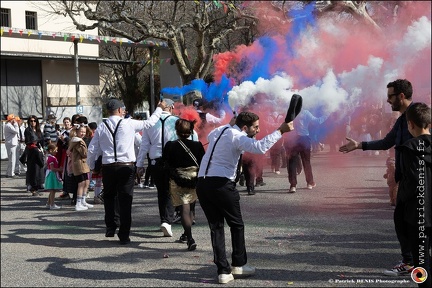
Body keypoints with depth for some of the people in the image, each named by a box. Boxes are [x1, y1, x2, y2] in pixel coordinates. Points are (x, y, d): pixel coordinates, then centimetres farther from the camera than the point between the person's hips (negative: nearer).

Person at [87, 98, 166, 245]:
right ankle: (124, 235, 4)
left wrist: (91, 166, 20)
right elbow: (149, 122, 8)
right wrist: (159, 108, 23)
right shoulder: (129, 124, -4)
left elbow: (92, 149, 5)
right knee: (125, 200, 3)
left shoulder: (101, 128, 2)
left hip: (108, 167, 2)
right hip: (126, 166, -2)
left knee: (109, 197, 22)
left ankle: (110, 227, 21)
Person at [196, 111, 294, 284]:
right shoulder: (237, 137, -7)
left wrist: (230, 124, 39)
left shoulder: (218, 131, 17)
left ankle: (223, 271, 6)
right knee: (236, 225, 13)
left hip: (202, 184, 7)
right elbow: (260, 147, -23)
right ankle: (239, 265, 22)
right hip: (221, 184, -7)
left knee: (216, 226, 10)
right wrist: (280, 131, -18)